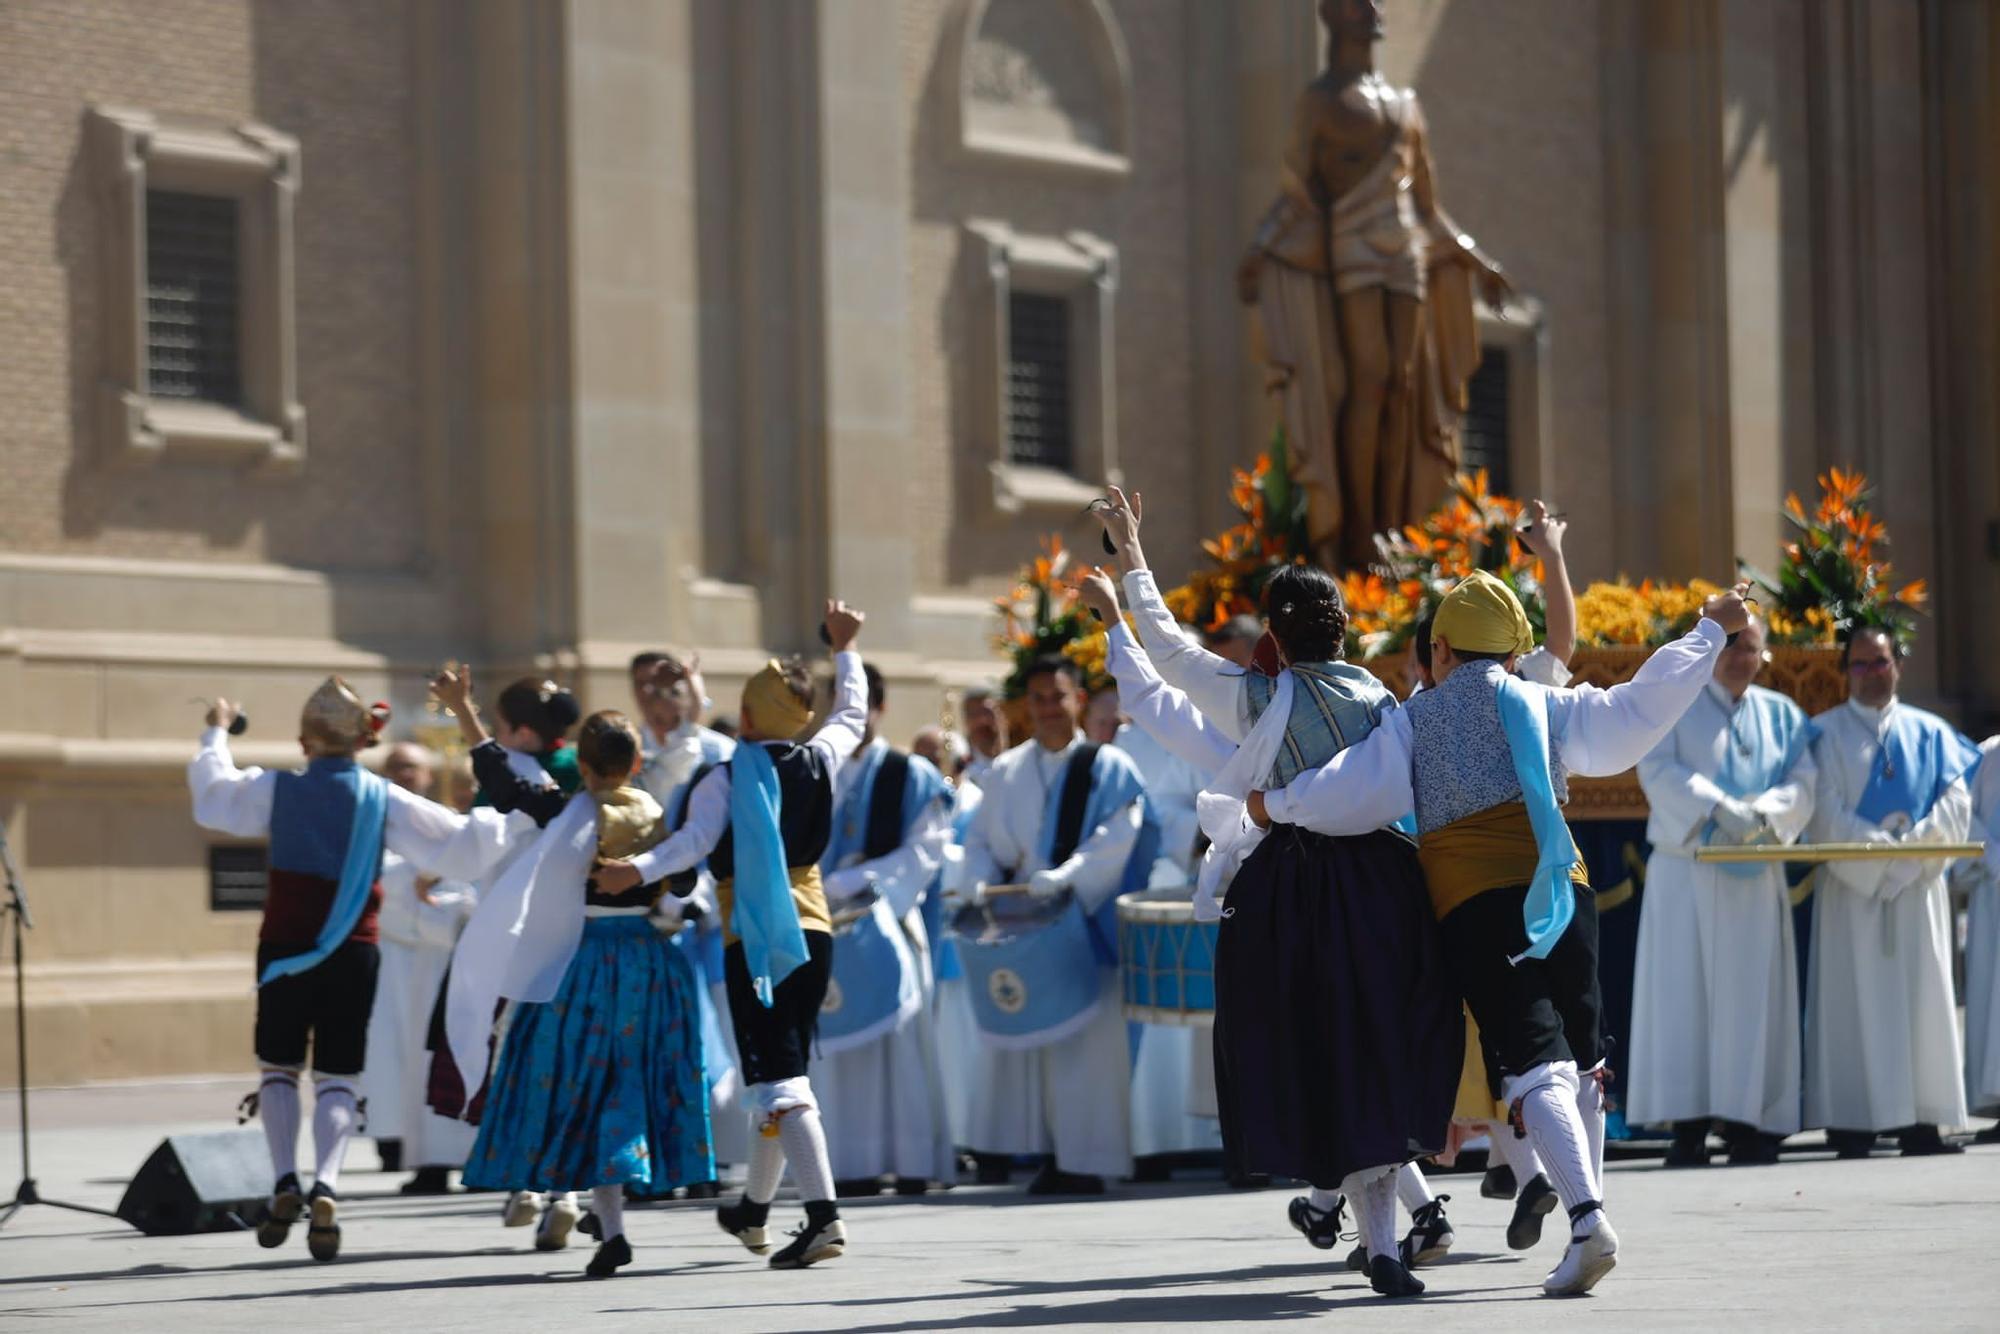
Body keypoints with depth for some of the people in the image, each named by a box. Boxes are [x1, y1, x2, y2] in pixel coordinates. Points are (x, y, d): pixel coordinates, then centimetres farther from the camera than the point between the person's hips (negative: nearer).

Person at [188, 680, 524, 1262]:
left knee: (278, 1066, 13)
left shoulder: (275, 790, -4)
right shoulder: (384, 800, -2)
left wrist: (216, 734, 30)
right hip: (355, 952, 0)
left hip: (285, 948, 0)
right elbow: (460, 844, 0)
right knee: (338, 1077, 5)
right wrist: (502, 819, 17)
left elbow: (212, 796, 14)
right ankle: (326, 1184, -17)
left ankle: (285, 1181, -4)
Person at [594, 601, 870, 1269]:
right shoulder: (820, 761, 6)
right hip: (812, 931, 6)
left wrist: (640, 869, -33)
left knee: (778, 1078, -11)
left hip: (753, 938, -6)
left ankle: (823, 1214, -27)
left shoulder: (725, 779, -9)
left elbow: (696, 839, -24)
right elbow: (853, 714, 25)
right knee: (780, 1070, 19)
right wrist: (845, 649, 37)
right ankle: (754, 1208, 35)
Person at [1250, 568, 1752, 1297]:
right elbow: (1636, 710, 8)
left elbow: (1358, 791, 1)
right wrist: (1709, 631, 17)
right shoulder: (1543, 706, 13)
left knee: (1534, 1065, -10)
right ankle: (1586, 1220, 15)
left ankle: (1587, 1217, -28)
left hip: (1471, 903, -2)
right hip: (1558, 888, 2)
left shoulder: (1413, 720, 9)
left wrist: (1278, 804, 17)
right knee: (1581, 1061, 14)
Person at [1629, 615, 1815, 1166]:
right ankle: (1688, 1126, -9)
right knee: (1683, 993, -7)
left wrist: (1763, 812, -17)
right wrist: (1718, 807, -24)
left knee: (1752, 997, -1)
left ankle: (1748, 1125, -1)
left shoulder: (1781, 715, 15)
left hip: (1757, 878, 3)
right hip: (1686, 873, -3)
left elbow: (1803, 784, 4)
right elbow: (1659, 770, -9)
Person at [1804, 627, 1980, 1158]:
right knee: (1856, 997, -6)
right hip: (1852, 884, -3)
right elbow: (1825, 812, -5)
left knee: (1921, 999, 1)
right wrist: (1880, 845, -14)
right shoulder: (1826, 733, 4)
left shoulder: (1929, 732, 12)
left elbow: (1957, 801, 3)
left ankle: (1919, 1119, 1)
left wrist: (1915, 844, -13)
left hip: (1918, 883, 3)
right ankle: (1852, 1122, -8)